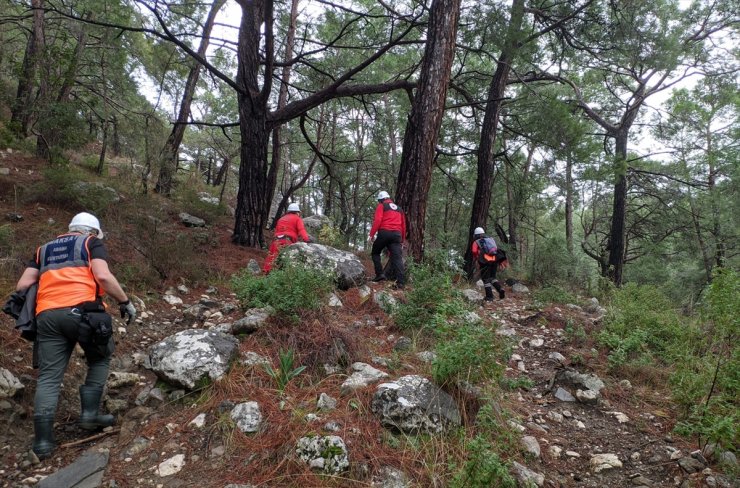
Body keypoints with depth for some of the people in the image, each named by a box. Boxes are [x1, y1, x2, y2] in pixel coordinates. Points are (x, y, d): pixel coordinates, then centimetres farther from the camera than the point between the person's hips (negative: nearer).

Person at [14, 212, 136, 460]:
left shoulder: (43, 249, 27)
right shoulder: (92, 244, 13)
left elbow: (22, 285, 17)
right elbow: (103, 276, -5)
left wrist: (28, 310, 32)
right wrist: (125, 302, 3)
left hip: (47, 315, 4)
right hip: (81, 311, -4)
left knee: (48, 377, 7)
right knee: (100, 359, 20)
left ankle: (42, 440, 3)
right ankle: (90, 412, 13)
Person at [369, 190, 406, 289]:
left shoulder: (381, 206, 7)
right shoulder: (399, 209, 24)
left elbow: (377, 221, -8)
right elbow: (403, 225, 23)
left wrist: (372, 234, -6)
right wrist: (402, 240, 28)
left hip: (384, 233, -4)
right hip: (397, 234, 4)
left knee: (375, 253, 16)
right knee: (397, 258, -4)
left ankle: (380, 274, 1)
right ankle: (400, 282, -15)